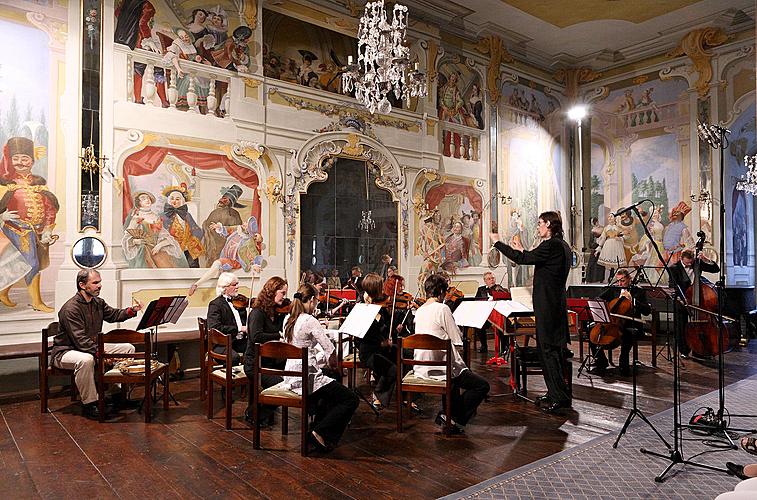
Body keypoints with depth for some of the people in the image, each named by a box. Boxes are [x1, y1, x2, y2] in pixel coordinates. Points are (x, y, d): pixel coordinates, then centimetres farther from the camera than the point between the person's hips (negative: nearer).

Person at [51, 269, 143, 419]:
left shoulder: (98, 302, 4)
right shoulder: (71, 308, -23)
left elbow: (113, 315, 17)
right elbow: (80, 340, -28)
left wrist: (131, 310, -4)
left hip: (93, 347, 9)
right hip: (65, 351, -9)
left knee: (128, 348, 0)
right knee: (85, 360, -42)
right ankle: (89, 404, -26)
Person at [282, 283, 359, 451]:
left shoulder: (289, 321, 9)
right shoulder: (310, 320, -17)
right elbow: (331, 349, -19)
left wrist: (324, 361, 13)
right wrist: (332, 362, 3)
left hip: (291, 378, 9)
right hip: (306, 378, -9)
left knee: (333, 388, 33)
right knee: (351, 399, -3)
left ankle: (317, 427, 33)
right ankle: (321, 433, -4)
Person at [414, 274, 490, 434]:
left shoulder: (419, 310, 9)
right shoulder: (442, 308, -14)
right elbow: (457, 339, -10)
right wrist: (456, 329, 8)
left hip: (420, 368, 9)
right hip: (439, 368, -8)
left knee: (455, 371, 36)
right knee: (482, 386, 2)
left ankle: (448, 412, 32)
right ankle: (454, 419, 0)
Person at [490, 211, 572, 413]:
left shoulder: (552, 245, -16)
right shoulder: (562, 245, 14)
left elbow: (522, 259, -17)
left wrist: (498, 243, -8)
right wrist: (522, 250, 25)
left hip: (548, 305, -10)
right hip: (557, 304, 10)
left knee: (548, 349, -4)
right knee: (555, 348, 15)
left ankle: (559, 396, 1)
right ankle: (555, 393, 23)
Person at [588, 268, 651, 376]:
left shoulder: (639, 292, 7)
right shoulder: (613, 290, 17)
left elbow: (647, 310, -4)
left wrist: (632, 300, -14)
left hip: (629, 325, -4)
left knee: (628, 334, -39)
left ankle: (623, 363, -17)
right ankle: (601, 361, -6)